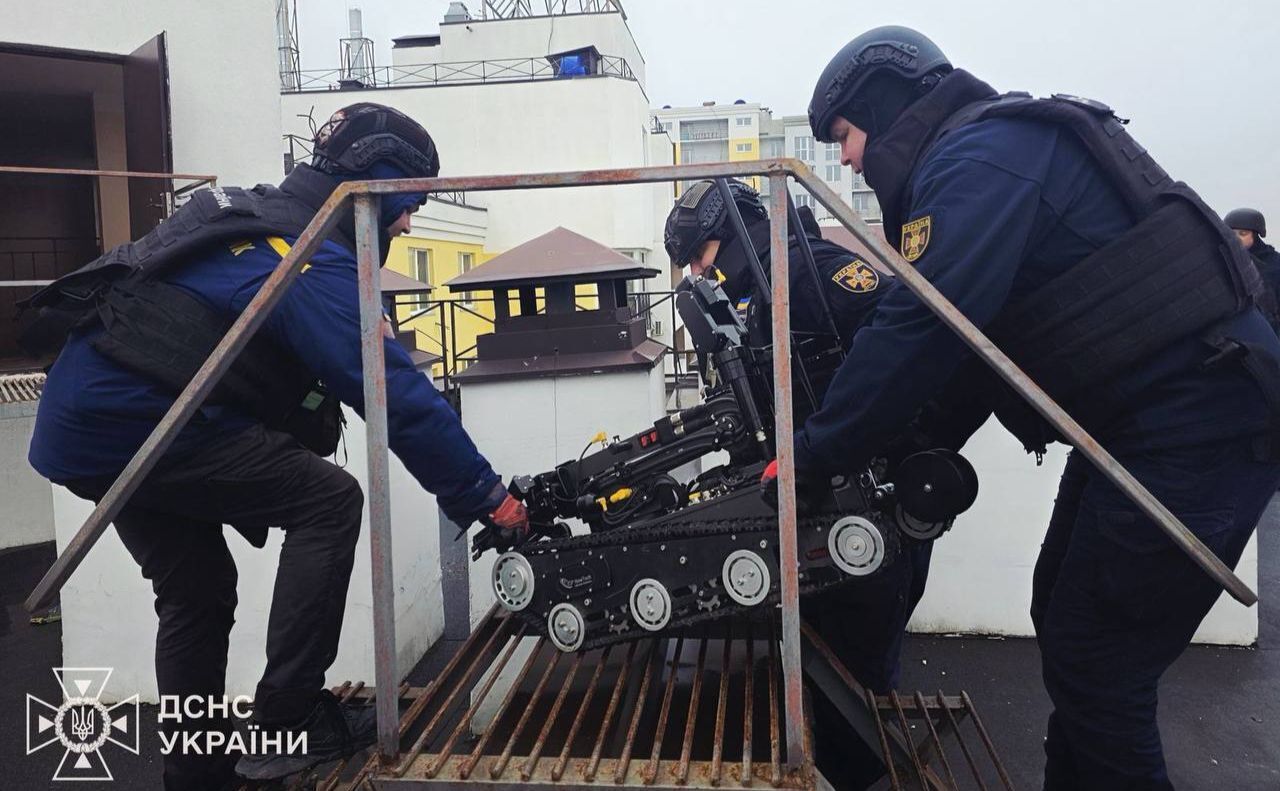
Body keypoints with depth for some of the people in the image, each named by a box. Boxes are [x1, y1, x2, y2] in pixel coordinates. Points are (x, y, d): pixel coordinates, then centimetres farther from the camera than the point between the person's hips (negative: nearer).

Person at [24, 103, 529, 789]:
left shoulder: (257, 216, 13)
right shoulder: (314, 267, -17)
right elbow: (399, 398, -21)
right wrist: (487, 500, -15)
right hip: (139, 426, -10)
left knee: (197, 597, 18)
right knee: (330, 502, -7)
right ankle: (288, 724, -4)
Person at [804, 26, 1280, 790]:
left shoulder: (978, 155, -15)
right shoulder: (1001, 150, 17)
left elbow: (917, 332, -25)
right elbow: (967, 339, 18)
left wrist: (811, 454, -14)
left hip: (1195, 429, -10)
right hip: (1151, 421, 10)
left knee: (1094, 666, -3)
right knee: (1063, 623, 18)